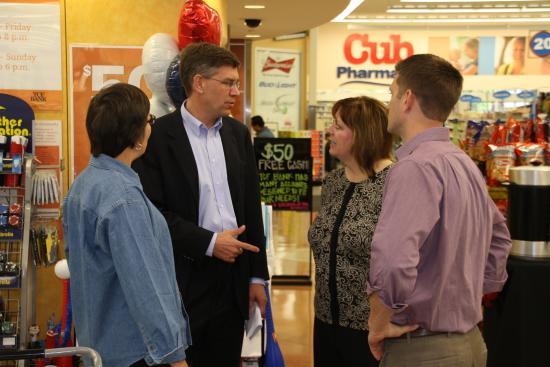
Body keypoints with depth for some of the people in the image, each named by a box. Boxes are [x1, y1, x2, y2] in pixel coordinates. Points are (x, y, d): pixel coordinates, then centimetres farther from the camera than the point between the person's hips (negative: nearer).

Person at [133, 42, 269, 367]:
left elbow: (252, 208, 11)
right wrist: (209, 243, -15)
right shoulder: (158, 136, -9)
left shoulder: (239, 134, 9)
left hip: (233, 279, 5)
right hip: (184, 280, -5)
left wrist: (257, 276, 10)